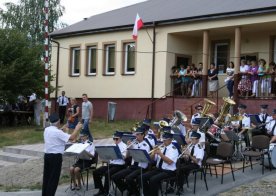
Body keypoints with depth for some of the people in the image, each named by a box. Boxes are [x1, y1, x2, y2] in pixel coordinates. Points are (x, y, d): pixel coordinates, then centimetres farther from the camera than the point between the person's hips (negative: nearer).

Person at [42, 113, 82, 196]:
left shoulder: (46, 130, 5)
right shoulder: (58, 132, -18)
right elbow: (72, 138, -21)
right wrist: (77, 129, -7)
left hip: (47, 155, 8)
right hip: (56, 156, -8)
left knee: (46, 176, 15)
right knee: (54, 178, 0)